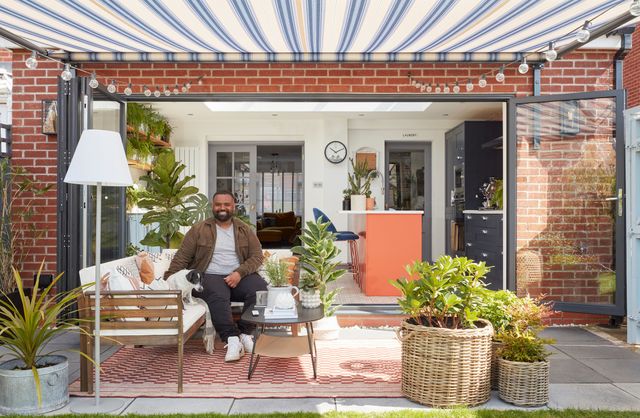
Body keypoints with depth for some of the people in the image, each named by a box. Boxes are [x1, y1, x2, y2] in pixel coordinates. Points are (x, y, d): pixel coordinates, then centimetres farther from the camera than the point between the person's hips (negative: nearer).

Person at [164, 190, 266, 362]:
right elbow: (181, 258, 6)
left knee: (259, 288, -28)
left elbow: (257, 256, 4)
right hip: (211, 276, -2)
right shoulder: (199, 229, 7)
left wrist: (240, 273, -14)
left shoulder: (245, 230, 12)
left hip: (239, 276, 2)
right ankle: (232, 338, -34)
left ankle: (245, 333, -17)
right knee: (217, 295, -37)